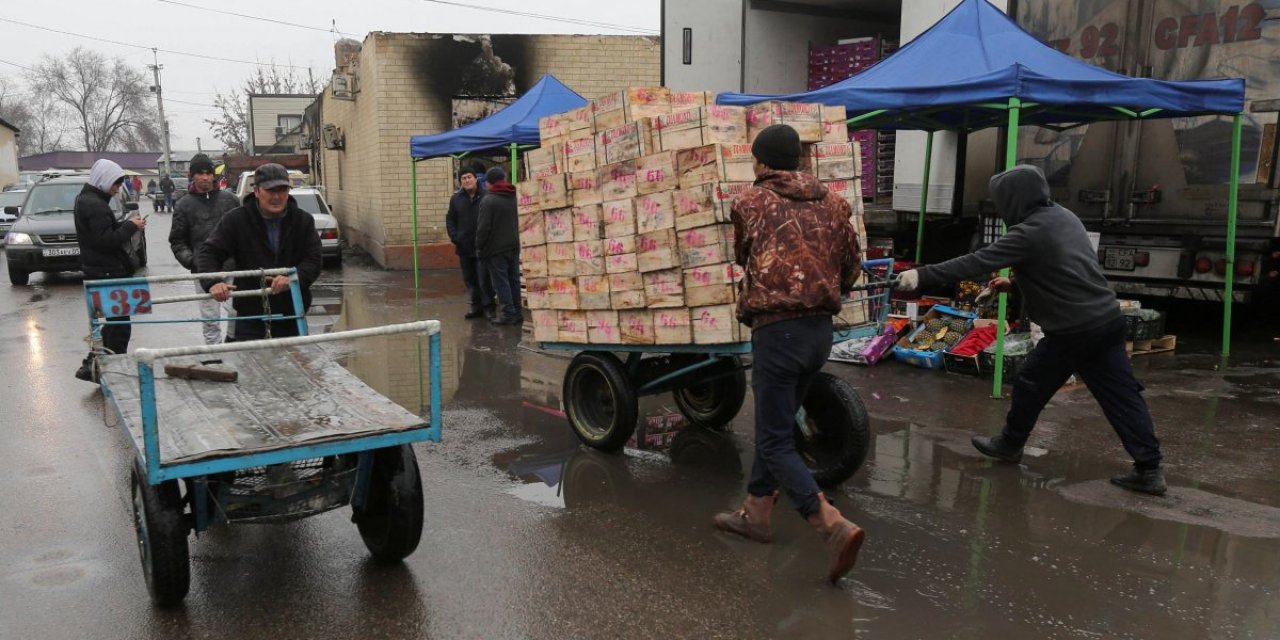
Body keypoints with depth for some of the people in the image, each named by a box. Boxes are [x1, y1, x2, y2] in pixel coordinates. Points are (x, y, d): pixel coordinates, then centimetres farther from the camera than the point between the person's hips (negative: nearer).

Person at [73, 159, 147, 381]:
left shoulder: (85, 199, 15)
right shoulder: (95, 204, -18)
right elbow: (107, 241, -23)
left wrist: (126, 223, 5)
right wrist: (130, 226, -13)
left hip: (98, 270, 10)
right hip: (107, 272, -10)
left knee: (114, 320, 18)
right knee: (119, 323, -4)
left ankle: (93, 364, 20)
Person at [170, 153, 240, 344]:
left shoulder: (229, 199, 8)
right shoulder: (184, 206, 7)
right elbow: (177, 241, 8)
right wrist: (191, 261, -8)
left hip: (232, 269, 0)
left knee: (238, 312, -3)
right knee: (210, 318, 4)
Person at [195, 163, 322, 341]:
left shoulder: (304, 221, -1)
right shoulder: (235, 220, -4)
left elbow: (313, 260, -5)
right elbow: (208, 252, -6)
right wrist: (213, 282, -27)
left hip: (291, 317, 2)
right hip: (250, 317, -2)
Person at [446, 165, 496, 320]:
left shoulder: (486, 197, -7)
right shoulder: (456, 199, 8)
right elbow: (450, 219, 13)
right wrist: (454, 238, 1)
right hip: (464, 247, 5)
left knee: (484, 278, -5)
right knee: (469, 278, 11)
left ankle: (488, 307, 4)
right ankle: (476, 306, 20)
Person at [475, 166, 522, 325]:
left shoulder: (488, 200, -13)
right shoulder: (515, 197, 6)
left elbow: (483, 227, -14)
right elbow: (521, 222, 10)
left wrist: (479, 247, -4)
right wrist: (516, 240, 15)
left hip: (496, 248, -6)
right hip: (514, 246, 6)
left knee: (501, 281, -2)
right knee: (514, 279, 11)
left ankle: (509, 313, -3)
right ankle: (517, 312, 15)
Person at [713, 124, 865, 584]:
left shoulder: (750, 203, 0)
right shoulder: (833, 204, 9)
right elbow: (850, 269, 11)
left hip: (777, 330, -6)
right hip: (821, 329, 6)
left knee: (776, 441, -1)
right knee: (776, 423, 21)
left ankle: (836, 528, -13)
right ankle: (756, 512, 32)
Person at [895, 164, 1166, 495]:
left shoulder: (1029, 233, -15)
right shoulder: (1064, 216, 13)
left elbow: (975, 262, -20)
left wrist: (922, 275, -19)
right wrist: (1014, 283, 19)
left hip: (1073, 329, -8)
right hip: (1108, 319, 8)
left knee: (1030, 384, 12)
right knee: (1121, 393, 8)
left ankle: (1010, 444, 29)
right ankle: (1149, 468, 8)